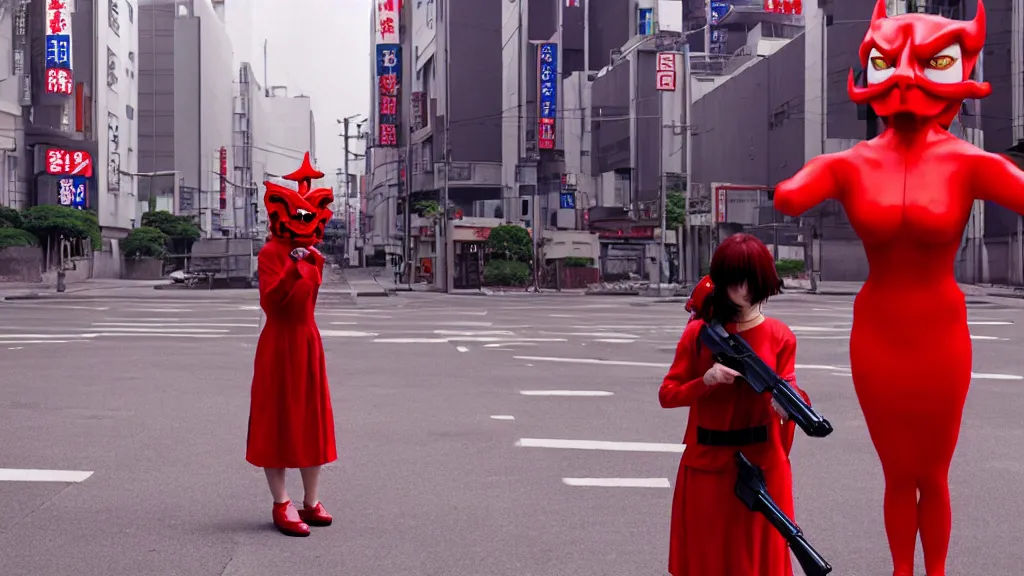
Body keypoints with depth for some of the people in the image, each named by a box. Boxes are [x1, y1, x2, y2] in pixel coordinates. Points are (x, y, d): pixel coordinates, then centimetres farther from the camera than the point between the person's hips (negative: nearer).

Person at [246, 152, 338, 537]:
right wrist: (292, 269, -31)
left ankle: (311, 502, 16)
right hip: (279, 343, -8)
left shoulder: (314, 257, 10)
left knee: (312, 421, 9)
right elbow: (270, 300, -25)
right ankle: (282, 506, 2)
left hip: (308, 341, 8)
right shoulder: (271, 253, -12)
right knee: (278, 421, -2)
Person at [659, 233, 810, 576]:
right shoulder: (698, 333, -2)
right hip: (705, 464, 1)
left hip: (761, 464, 0)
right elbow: (667, 395, -3)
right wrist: (706, 380, -20)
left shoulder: (780, 338, -2)